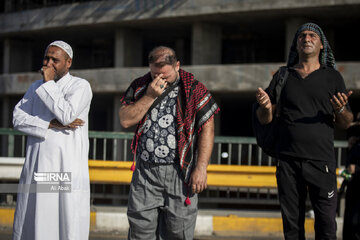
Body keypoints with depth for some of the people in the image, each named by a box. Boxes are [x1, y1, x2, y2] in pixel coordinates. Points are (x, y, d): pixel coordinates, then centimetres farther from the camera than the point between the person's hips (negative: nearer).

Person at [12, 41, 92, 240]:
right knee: (31, 222, 3)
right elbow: (18, 118, 3)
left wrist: (48, 83, -9)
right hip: (37, 165, 5)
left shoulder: (81, 86, 1)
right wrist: (52, 125, -12)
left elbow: (67, 115, -17)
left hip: (68, 168, -5)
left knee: (70, 224, -7)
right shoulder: (36, 87, 16)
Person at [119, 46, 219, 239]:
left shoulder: (194, 90, -1)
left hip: (179, 173, -3)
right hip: (145, 172, 3)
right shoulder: (139, 87, 9)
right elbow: (125, 120, -1)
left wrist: (201, 168, -12)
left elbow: (207, 129, -5)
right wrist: (150, 96, -11)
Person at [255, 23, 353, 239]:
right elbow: (265, 120, 13)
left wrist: (340, 110, -13)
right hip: (288, 161, 2)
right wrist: (265, 106, -10)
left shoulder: (333, 78, 9)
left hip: (321, 161, -2)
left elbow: (346, 124, 10)